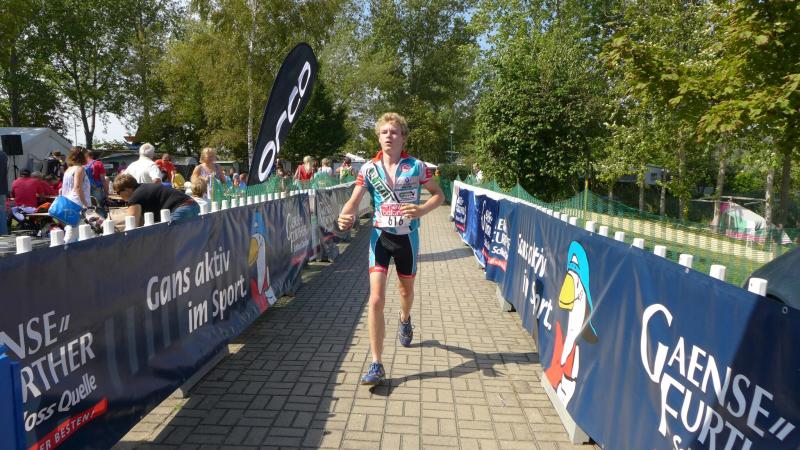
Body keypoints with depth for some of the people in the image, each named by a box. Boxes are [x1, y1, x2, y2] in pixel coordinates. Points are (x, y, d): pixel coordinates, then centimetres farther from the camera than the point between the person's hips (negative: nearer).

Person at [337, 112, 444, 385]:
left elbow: (438, 194, 2)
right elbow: (353, 202, -6)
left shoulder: (416, 166, -6)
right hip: (380, 236, 0)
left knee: (406, 290, 21)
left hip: (408, 236, 1)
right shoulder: (369, 168, -3)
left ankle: (405, 320, 58)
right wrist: (345, 216, -30)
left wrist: (422, 210, -19)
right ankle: (376, 366, -4)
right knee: (376, 299, -11)